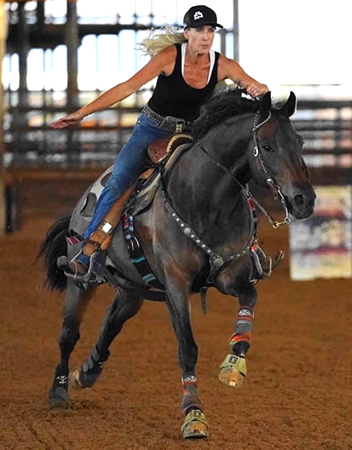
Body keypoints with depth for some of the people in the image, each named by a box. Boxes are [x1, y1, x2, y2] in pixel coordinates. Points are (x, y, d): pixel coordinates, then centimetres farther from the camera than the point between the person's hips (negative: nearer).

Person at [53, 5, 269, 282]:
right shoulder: (170, 56, -18)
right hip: (152, 129, -4)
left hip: (190, 134, 4)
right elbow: (128, 87, -20)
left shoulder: (222, 65, -10)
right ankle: (86, 258, -26)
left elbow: (261, 91, -8)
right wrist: (83, 112, -23)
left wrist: (258, 90, -36)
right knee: (117, 184, -21)